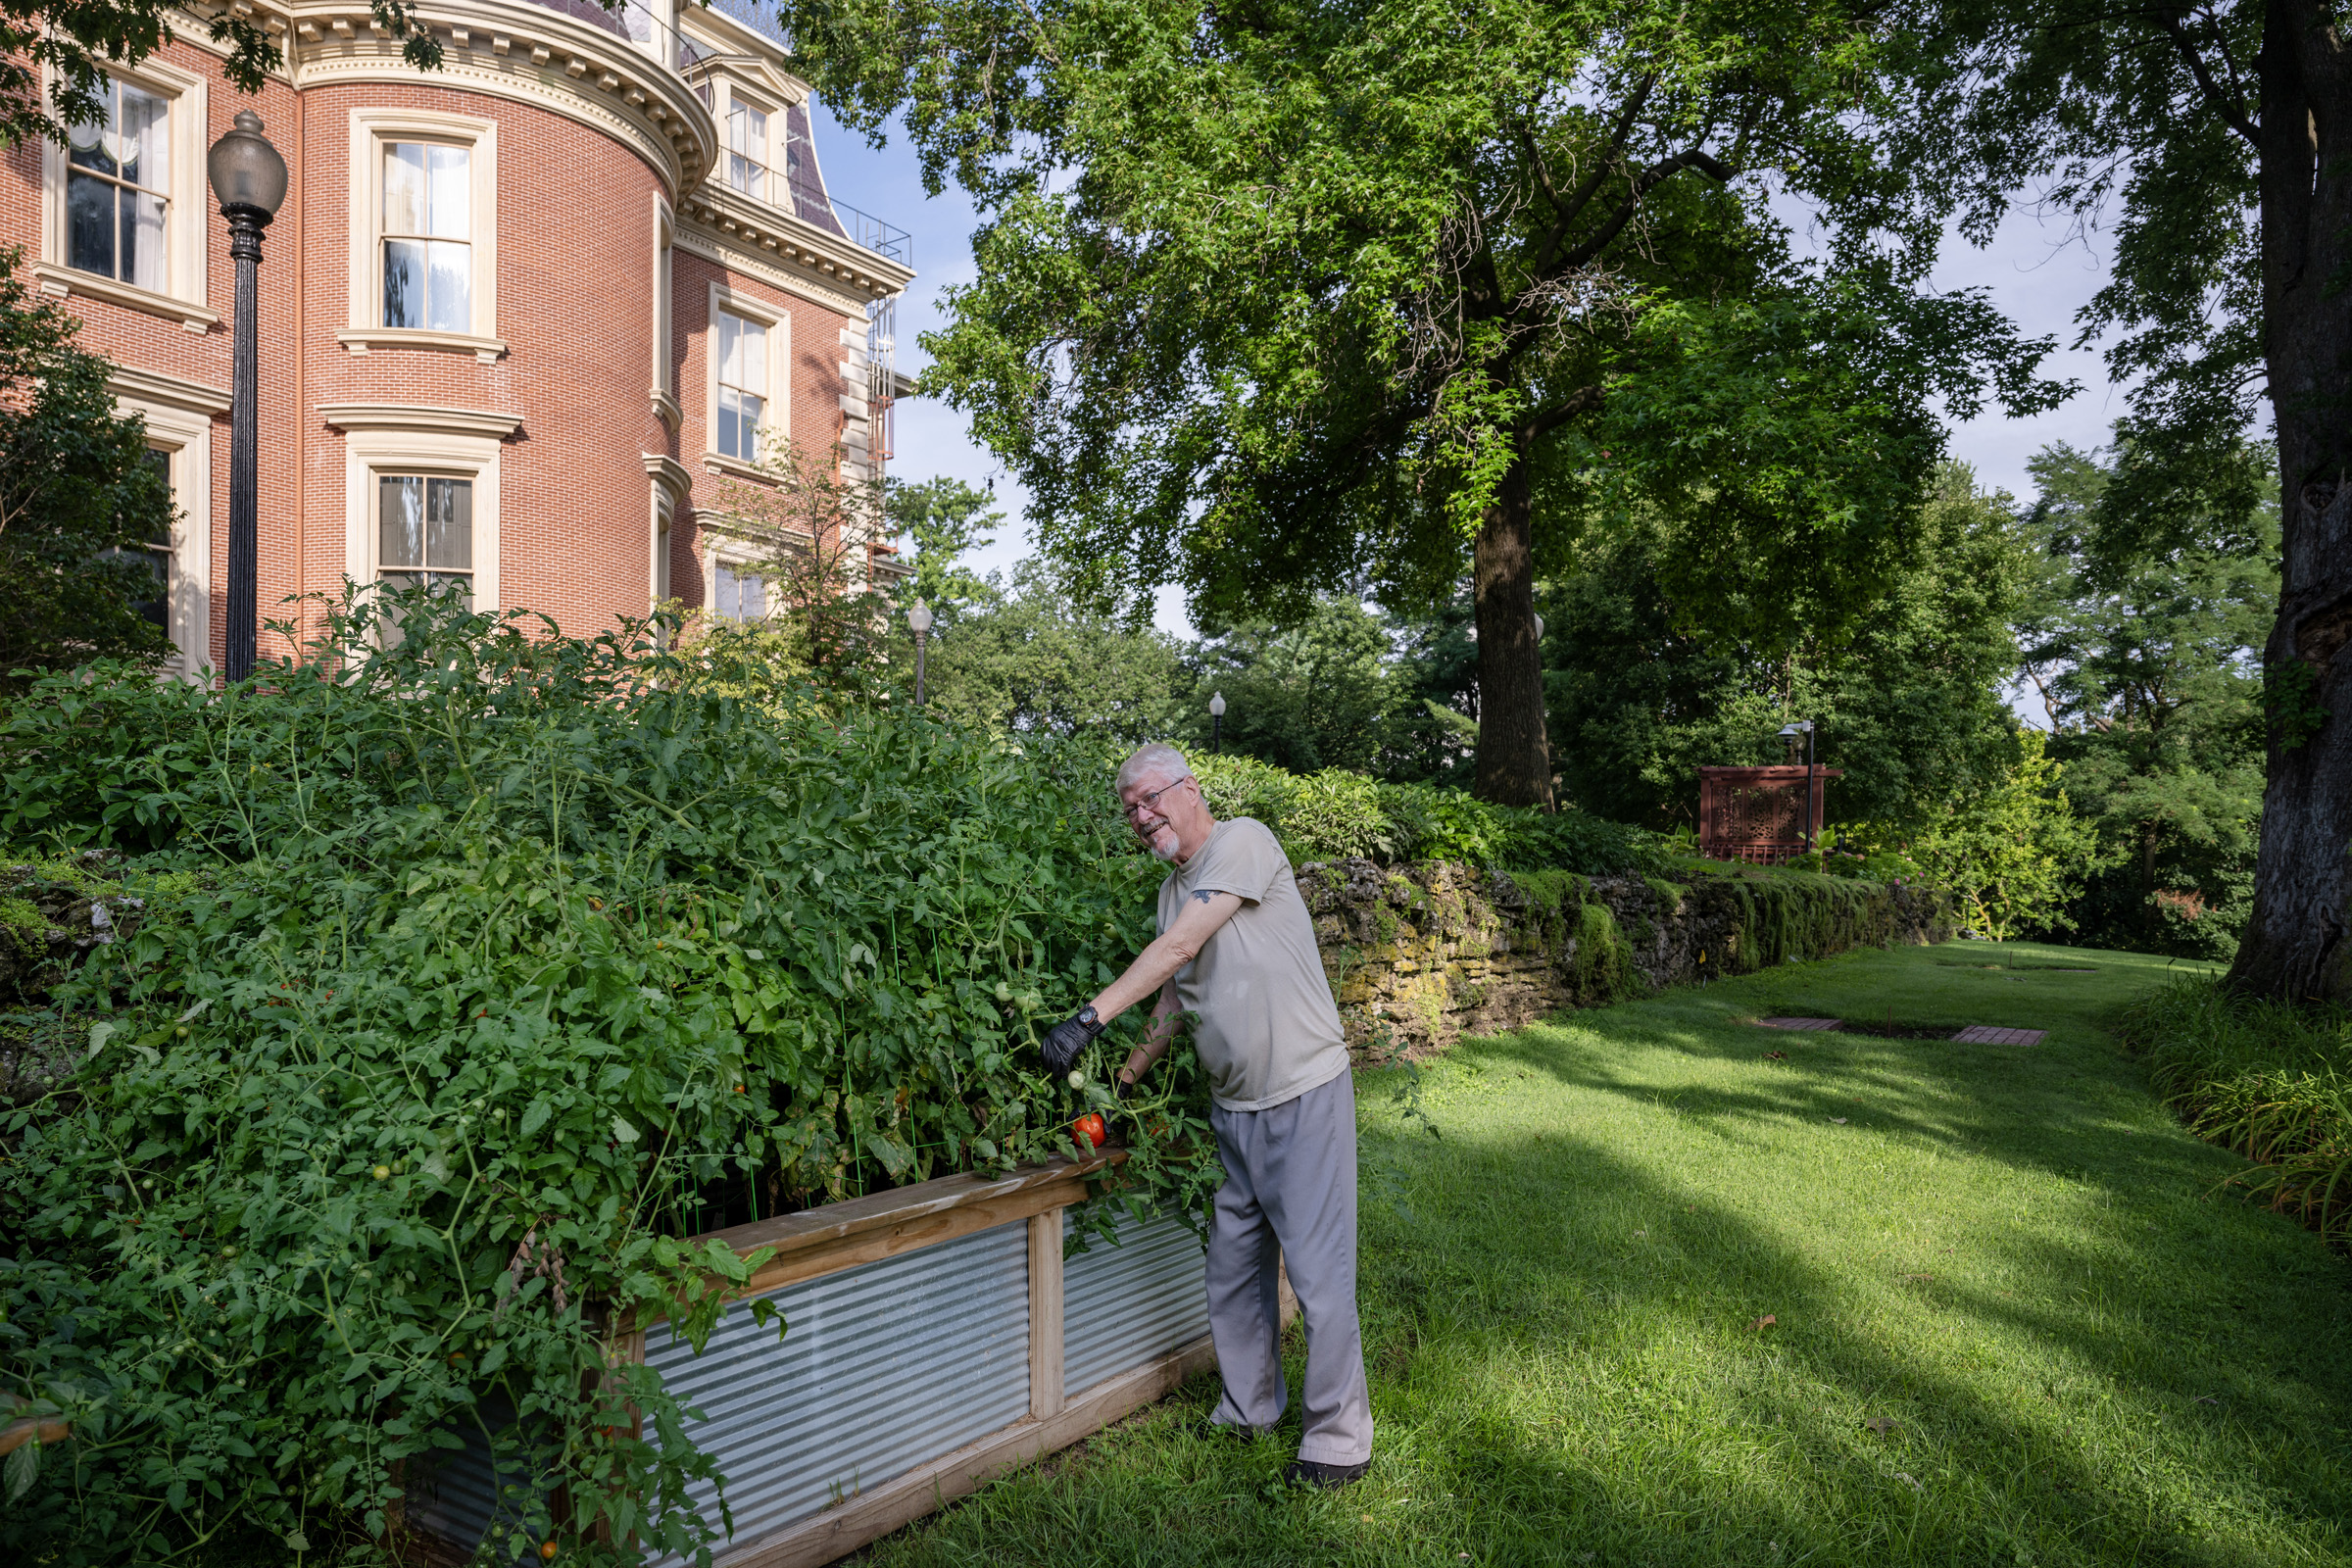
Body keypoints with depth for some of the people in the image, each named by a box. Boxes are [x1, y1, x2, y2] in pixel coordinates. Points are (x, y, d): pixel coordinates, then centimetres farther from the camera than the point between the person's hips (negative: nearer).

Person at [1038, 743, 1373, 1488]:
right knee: (1234, 1268, 16)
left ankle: (1339, 1438, 11)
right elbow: (1172, 1004, 17)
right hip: (1232, 1105, 8)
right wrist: (1119, 1079, 9)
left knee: (1318, 1272, -3)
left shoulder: (1244, 841, -13)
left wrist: (1091, 1015, -25)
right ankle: (1249, 1410, 32)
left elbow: (1179, 948, -22)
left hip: (1304, 1095, -8)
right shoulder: (1173, 889, 12)